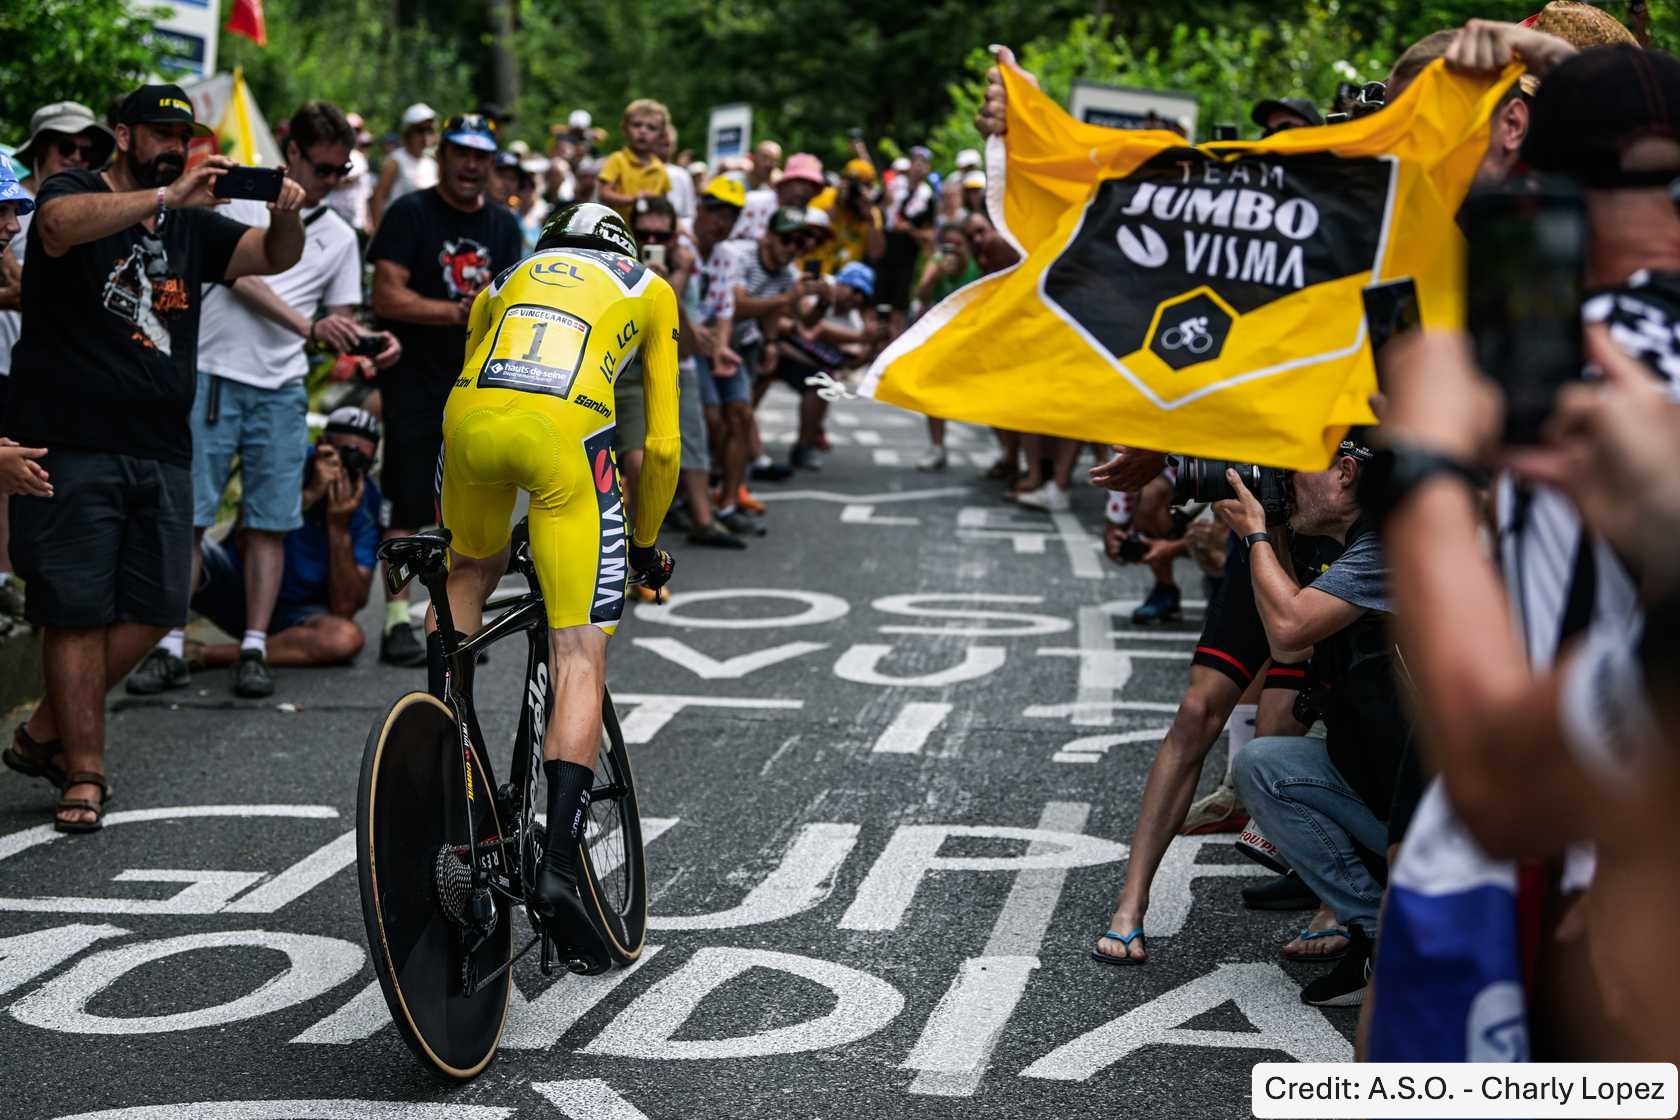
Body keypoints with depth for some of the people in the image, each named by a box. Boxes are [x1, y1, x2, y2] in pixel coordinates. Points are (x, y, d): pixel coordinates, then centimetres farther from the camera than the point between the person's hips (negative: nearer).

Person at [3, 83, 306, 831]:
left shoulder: (191, 227, 17)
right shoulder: (78, 193, -1)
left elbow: (274, 258, 8)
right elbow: (62, 222, -25)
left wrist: (286, 217, -15)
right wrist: (169, 196, -32)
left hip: (159, 452, 6)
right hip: (72, 445, -6)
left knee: (154, 608, 4)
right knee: (77, 613, -3)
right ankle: (84, 776, 5)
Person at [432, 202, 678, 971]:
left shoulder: (507, 280, 36)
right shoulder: (650, 290, 29)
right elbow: (662, 444, 25)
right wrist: (646, 543, 38)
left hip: (470, 417, 3)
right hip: (567, 430, -3)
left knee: (472, 569, 35)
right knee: (579, 660, 1)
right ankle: (560, 864, -11)